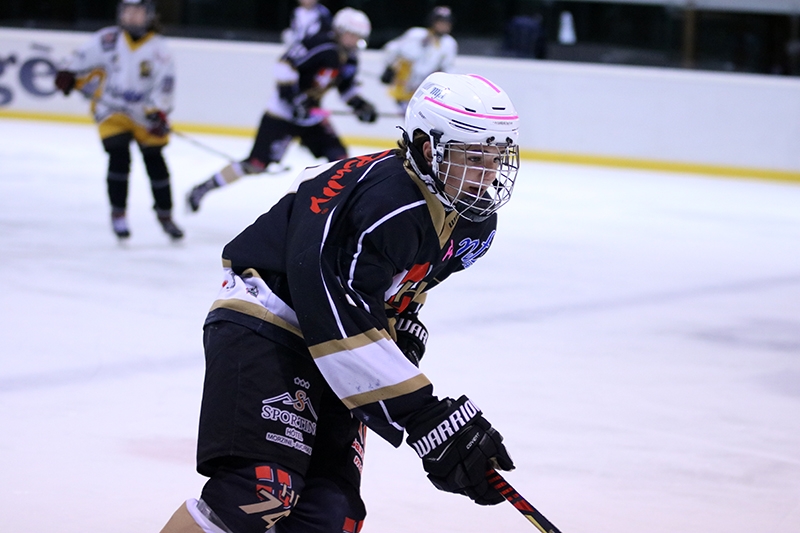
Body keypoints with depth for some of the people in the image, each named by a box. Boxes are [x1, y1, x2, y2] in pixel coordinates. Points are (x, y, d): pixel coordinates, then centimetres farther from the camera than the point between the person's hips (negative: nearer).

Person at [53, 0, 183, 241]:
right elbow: (85, 56, 7)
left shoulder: (157, 48, -11)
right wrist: (69, 75, -2)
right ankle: (118, 214, -2)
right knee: (119, 155, -16)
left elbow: (165, 83, -15)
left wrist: (159, 112, -24)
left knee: (155, 161, 3)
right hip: (111, 110, 0)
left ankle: (165, 215, 21)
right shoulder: (108, 39, -7)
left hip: (146, 113, 1)